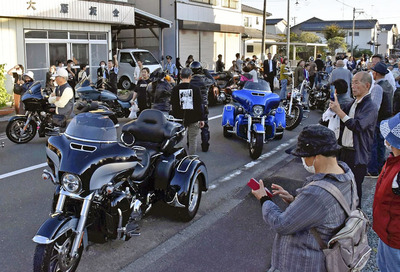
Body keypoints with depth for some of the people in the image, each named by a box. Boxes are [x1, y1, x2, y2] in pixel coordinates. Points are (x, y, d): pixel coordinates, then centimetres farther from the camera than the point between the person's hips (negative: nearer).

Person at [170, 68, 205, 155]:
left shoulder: (175, 89, -2)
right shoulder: (195, 89, -5)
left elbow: (173, 105, 2)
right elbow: (199, 105, -4)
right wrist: (201, 119, 2)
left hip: (180, 118, 1)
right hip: (193, 119, -1)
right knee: (193, 141, 7)